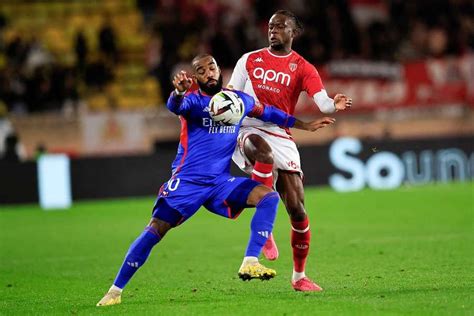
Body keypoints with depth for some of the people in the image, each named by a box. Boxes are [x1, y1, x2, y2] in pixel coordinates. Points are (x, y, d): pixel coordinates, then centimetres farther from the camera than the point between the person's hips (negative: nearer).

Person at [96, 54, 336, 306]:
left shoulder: (239, 100, 10)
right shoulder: (194, 100, -6)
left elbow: (267, 113, 28)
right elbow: (175, 106, -30)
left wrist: (305, 125, 33)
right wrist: (179, 91, -55)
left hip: (220, 182, 5)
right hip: (187, 181, -5)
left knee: (269, 197, -14)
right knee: (155, 230, -15)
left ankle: (250, 264, -19)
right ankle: (115, 290, -7)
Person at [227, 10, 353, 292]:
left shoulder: (303, 68, 4)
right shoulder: (250, 60, 11)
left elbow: (322, 102, -11)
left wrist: (334, 106, -34)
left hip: (281, 138, 1)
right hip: (249, 131, -1)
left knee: (297, 208, -3)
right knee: (265, 152, -40)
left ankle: (299, 276, 13)